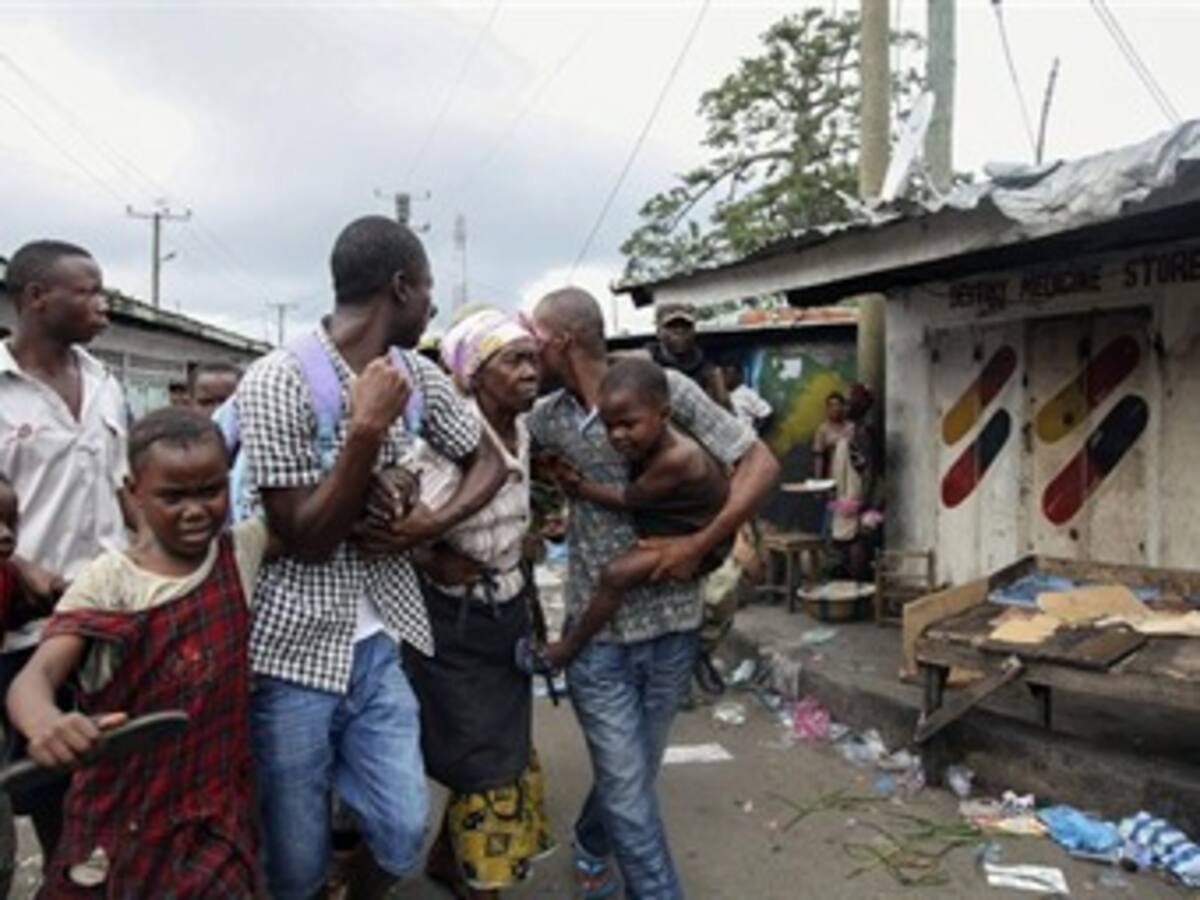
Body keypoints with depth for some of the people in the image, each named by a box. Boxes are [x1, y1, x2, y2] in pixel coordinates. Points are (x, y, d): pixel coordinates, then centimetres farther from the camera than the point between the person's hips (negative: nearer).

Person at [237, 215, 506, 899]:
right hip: (294, 650, -4)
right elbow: (306, 540, -17)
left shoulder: (418, 377, 2)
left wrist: (433, 523, -7)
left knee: (402, 842, 6)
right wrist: (366, 429, -27)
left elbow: (489, 462, 12)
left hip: (376, 643, 5)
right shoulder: (278, 381, -16)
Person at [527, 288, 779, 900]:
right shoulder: (546, 419, 0)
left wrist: (699, 545, -17)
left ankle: (590, 848, 49)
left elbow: (761, 464, -12)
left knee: (632, 774, 19)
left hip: (673, 625, 0)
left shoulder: (664, 388, -11)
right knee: (629, 789, 1)